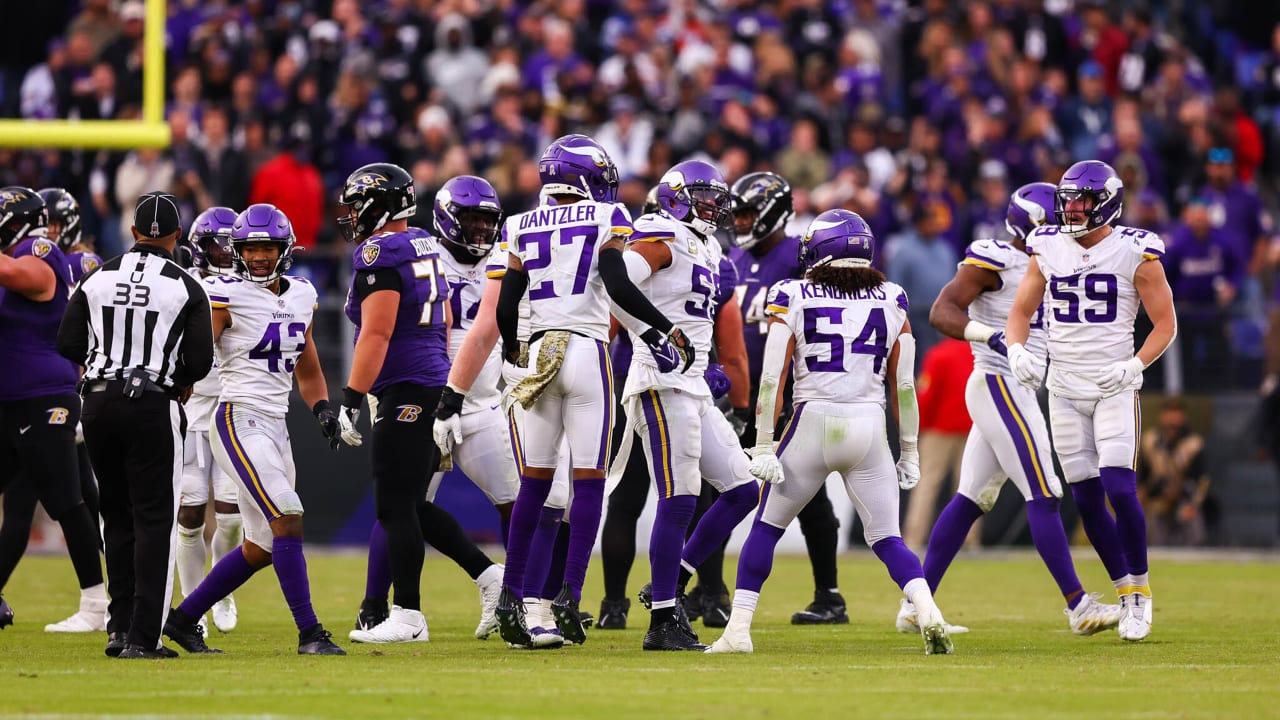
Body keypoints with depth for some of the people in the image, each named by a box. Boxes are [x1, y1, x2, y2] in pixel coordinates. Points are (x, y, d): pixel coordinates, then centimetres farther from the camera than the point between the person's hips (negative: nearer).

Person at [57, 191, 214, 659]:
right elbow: (199, 361, -7)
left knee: (117, 516, 16)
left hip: (99, 404, 3)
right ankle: (142, 638, -4)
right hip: (153, 408, -3)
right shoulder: (186, 289, -5)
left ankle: (119, 625, 14)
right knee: (153, 521, 1)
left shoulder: (98, 279, 2)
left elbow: (68, 345, 2)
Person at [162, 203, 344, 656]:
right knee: (288, 518, -19)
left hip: (276, 427, 8)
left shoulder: (300, 296, 13)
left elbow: (307, 369, 23)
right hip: (239, 421, -8)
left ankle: (183, 618, 24)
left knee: (260, 548, 11)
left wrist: (322, 407, 7)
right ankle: (309, 633, -17)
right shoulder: (226, 296, -8)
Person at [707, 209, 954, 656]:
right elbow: (903, 385, 8)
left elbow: (772, 378, -4)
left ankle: (738, 629, 11)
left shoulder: (793, 299, 1)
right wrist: (909, 451, 15)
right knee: (886, 539, 8)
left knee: (766, 529, 14)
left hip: (812, 424, -2)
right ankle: (928, 613, -15)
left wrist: (764, 446, -2)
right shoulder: (891, 301, 8)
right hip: (870, 427, 2)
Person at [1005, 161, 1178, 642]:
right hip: (1064, 390, 4)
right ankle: (1125, 592, 16)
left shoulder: (1135, 254, -7)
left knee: (1120, 490, -16)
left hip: (1114, 389, -4)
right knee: (1087, 501, 2)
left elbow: (1165, 324, -3)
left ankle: (1140, 590, 0)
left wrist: (1134, 366, -19)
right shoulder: (1048, 249, 4)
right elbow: (1020, 312, 11)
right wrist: (1017, 351, -10)